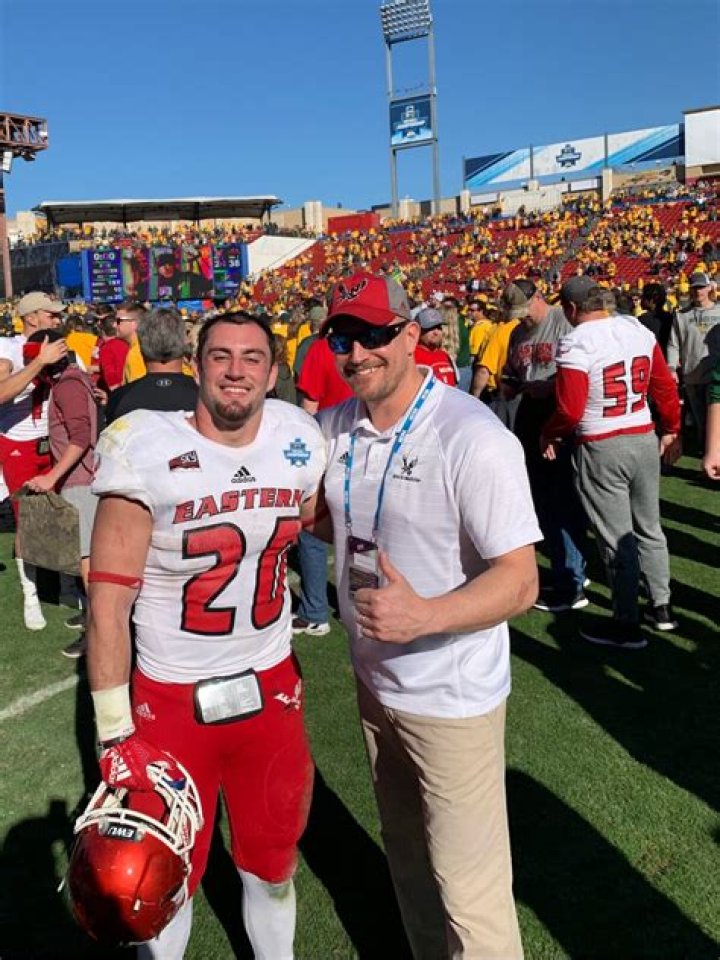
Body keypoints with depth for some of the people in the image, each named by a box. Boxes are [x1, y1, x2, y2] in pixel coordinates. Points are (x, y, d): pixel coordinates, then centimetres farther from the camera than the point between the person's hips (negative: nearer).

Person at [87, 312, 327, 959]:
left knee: (273, 864, 20)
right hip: (171, 701, -3)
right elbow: (109, 602, -14)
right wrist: (115, 734, -14)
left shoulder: (301, 439, -4)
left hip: (272, 687, 4)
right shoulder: (146, 450, -17)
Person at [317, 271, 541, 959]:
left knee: (468, 893, 5)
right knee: (406, 858, 26)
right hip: (374, 681, 7)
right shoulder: (332, 427, 0)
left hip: (451, 699, -7)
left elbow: (519, 581, -25)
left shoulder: (472, 438, -22)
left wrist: (424, 616, -39)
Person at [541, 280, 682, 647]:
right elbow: (666, 388, 8)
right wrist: (671, 431, 20)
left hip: (600, 450, -6)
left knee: (616, 537, 3)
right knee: (649, 528, 19)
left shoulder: (575, 343, -15)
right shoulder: (638, 330, 3)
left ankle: (627, 623, 14)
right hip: (645, 440, 6)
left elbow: (570, 410, -19)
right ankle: (661, 606, 32)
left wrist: (549, 434, 0)